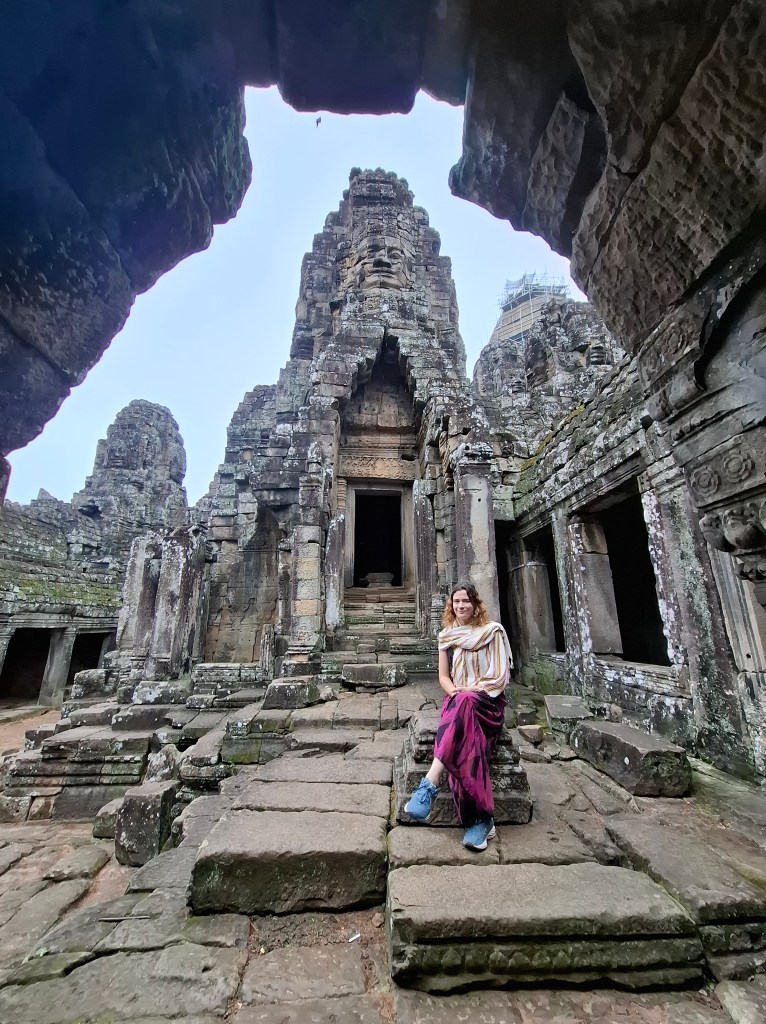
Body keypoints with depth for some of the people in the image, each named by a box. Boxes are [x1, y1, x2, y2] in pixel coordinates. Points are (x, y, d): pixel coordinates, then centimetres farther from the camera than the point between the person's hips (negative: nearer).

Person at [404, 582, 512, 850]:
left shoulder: (493, 631, 2)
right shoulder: (447, 636, 13)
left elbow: (500, 675, -3)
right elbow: (443, 676, 12)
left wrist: (471, 690, -14)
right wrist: (453, 691, -10)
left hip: (487, 700, -3)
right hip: (458, 700, 3)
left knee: (464, 704, -40)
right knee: (468, 740, -34)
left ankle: (430, 784, -46)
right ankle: (481, 818, -34)